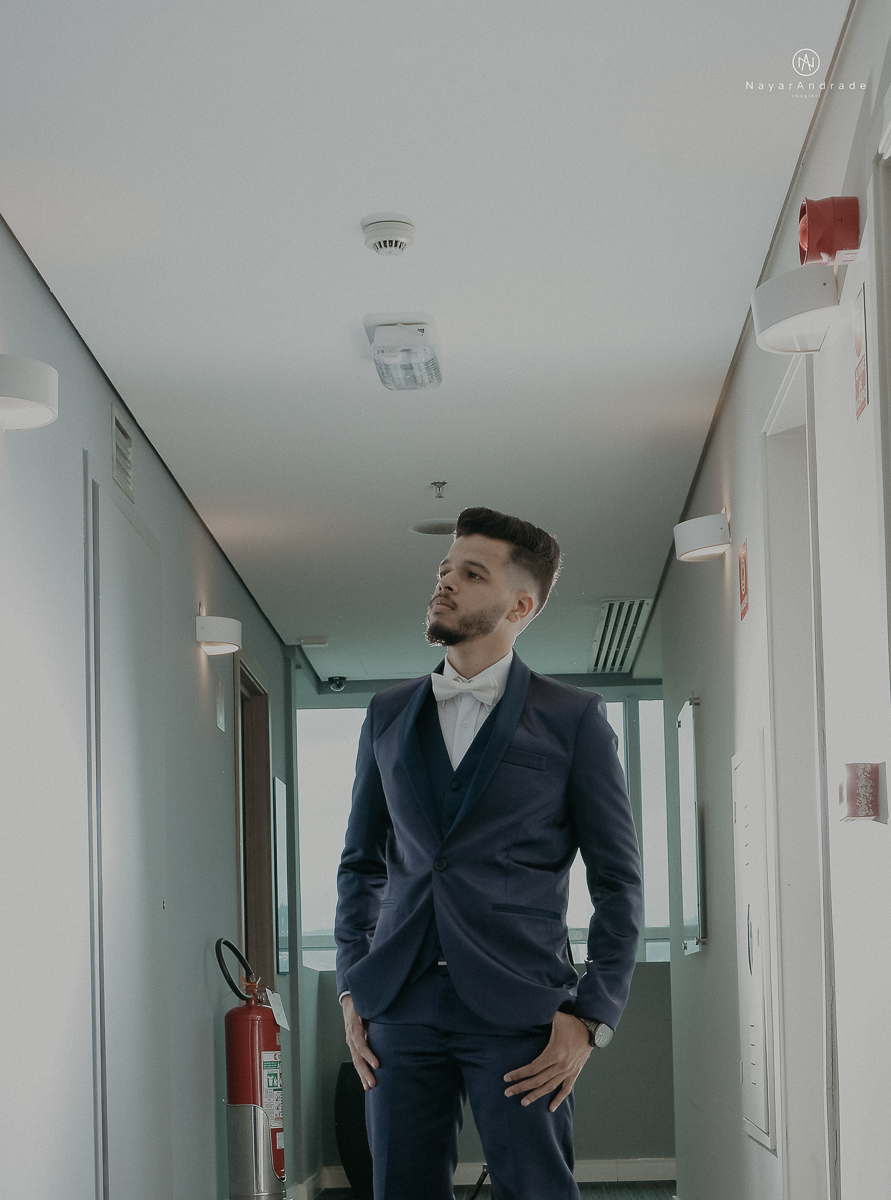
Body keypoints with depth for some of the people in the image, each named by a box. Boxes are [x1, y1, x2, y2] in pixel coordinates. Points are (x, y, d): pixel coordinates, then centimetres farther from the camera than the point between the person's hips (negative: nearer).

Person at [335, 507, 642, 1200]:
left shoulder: (574, 719, 2)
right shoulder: (389, 715, 14)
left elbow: (619, 881, 1)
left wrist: (592, 1017, -7)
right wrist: (353, 989, 9)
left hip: (519, 1013, -3)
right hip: (402, 1007, 3)